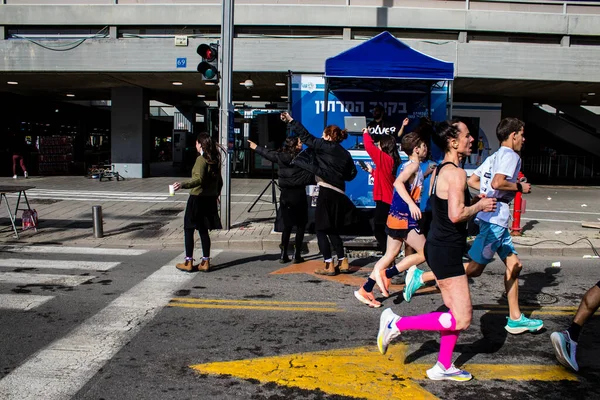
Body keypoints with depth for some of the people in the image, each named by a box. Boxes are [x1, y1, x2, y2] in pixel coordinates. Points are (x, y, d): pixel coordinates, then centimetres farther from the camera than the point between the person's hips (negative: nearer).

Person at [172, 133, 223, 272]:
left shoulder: (201, 159, -14)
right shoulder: (215, 160, 9)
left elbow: (199, 179, -26)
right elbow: (219, 181, 16)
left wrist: (183, 185, -36)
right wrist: (216, 195, 29)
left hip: (197, 198, -7)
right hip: (210, 199, 7)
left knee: (188, 229, 2)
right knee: (203, 230, 12)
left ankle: (188, 262, 4)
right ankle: (205, 262, 13)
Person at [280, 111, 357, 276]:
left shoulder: (325, 146, -3)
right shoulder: (345, 154, 13)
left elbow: (306, 137, -1)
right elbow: (351, 174, 15)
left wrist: (290, 120, 5)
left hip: (327, 193, -7)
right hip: (339, 195, 7)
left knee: (321, 230, 0)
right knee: (333, 230, 18)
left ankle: (328, 265, -2)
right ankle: (343, 262, 19)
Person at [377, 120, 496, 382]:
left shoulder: (441, 170, 13)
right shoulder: (456, 173, -17)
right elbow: (456, 214, -27)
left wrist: (475, 201, 13)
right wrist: (480, 206, -9)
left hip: (438, 247, 10)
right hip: (446, 251, -10)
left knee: (456, 311, 17)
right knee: (462, 319, -5)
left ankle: (443, 367, 24)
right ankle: (397, 324, -3)